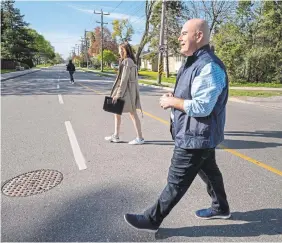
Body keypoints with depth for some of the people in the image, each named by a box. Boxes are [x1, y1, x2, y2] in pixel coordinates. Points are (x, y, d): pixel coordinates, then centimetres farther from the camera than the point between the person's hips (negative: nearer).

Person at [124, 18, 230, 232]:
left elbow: (202, 106, -29)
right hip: (199, 134, 10)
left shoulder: (209, 66, -23)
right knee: (208, 170, 24)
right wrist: (174, 96, 1)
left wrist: (172, 102, -17)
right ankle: (220, 208, 44)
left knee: (177, 181, 1)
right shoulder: (195, 62, 11)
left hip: (195, 136, -10)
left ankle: (152, 220, 16)